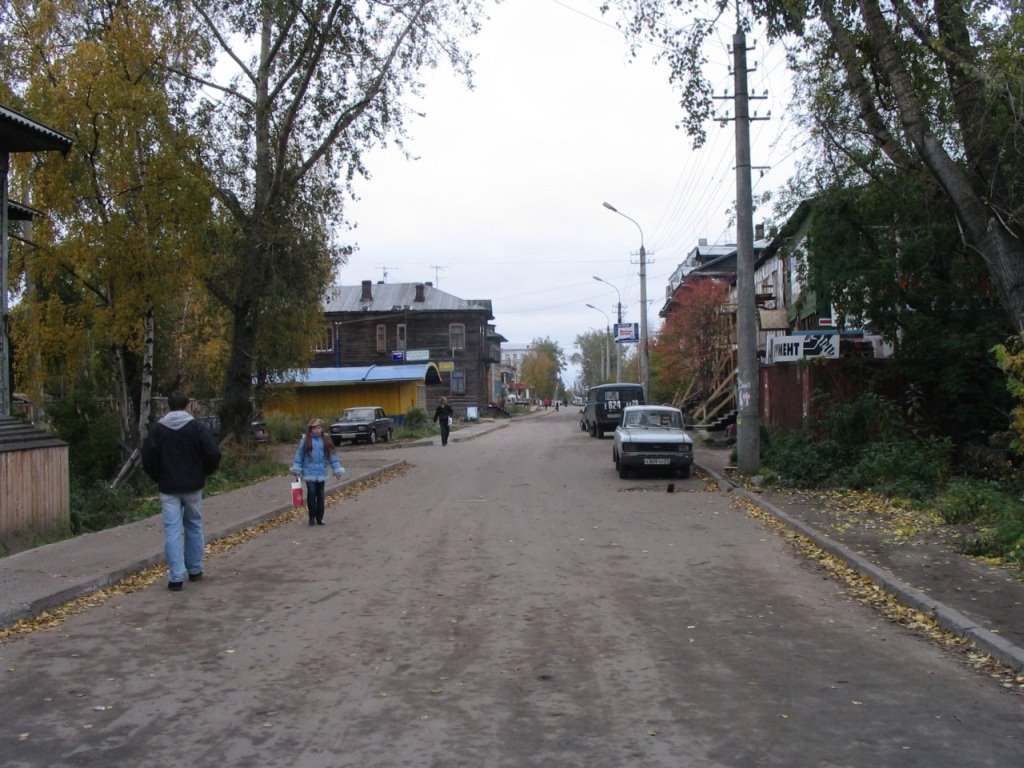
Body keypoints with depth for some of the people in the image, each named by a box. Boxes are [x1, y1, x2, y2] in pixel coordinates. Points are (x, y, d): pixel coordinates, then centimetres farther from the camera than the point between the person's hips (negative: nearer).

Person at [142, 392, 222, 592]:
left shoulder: (158, 429, -2)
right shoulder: (197, 427, -5)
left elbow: (147, 457, -4)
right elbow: (214, 453, -11)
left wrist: (158, 477, 11)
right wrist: (205, 472, 6)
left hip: (168, 488, 0)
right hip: (192, 486, 0)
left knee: (172, 531, -2)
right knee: (194, 527, 16)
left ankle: (175, 578, -6)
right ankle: (195, 570, 23)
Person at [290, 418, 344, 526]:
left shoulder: (326, 440, 5)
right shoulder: (305, 440, -2)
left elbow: (332, 455, 9)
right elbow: (299, 455, 1)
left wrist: (337, 469, 7)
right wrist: (297, 470, 0)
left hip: (321, 473, 3)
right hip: (309, 473, -2)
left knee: (320, 495, 7)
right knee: (311, 493, -8)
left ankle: (319, 518, 16)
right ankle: (312, 517, 5)